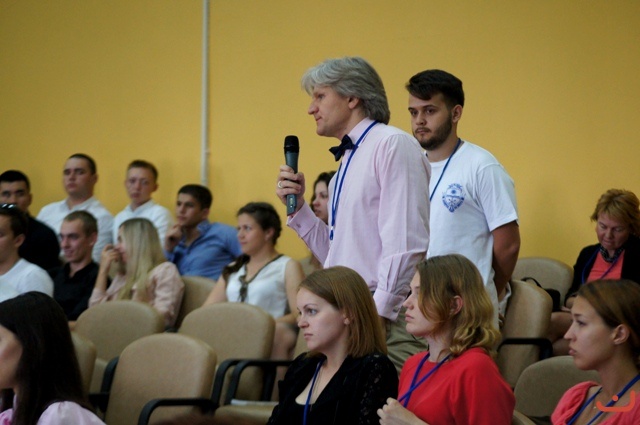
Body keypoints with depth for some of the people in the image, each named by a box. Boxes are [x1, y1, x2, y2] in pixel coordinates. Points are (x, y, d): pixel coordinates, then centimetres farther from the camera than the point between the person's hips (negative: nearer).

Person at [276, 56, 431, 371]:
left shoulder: (393, 145, -7)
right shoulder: (347, 161, 21)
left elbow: (405, 244, -17)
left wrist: (378, 313, -21)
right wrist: (298, 208, 12)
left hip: (387, 320, -9)